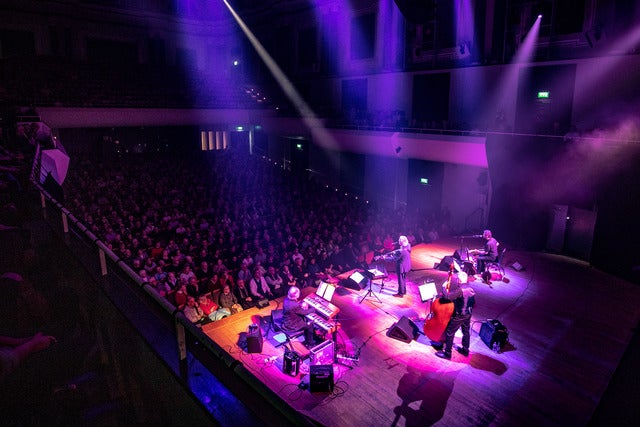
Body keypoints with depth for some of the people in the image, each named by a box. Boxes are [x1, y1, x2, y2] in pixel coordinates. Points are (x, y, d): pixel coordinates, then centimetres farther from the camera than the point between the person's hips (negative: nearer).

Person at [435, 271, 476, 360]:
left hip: (458, 316, -8)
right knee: (466, 332, 24)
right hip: (468, 315, 8)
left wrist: (444, 287, -17)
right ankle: (465, 350, 41)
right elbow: (473, 304, 11)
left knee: (449, 333, 3)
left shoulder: (460, 290, -28)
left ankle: (447, 353, 10)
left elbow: (448, 296, -31)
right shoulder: (471, 290, 0)